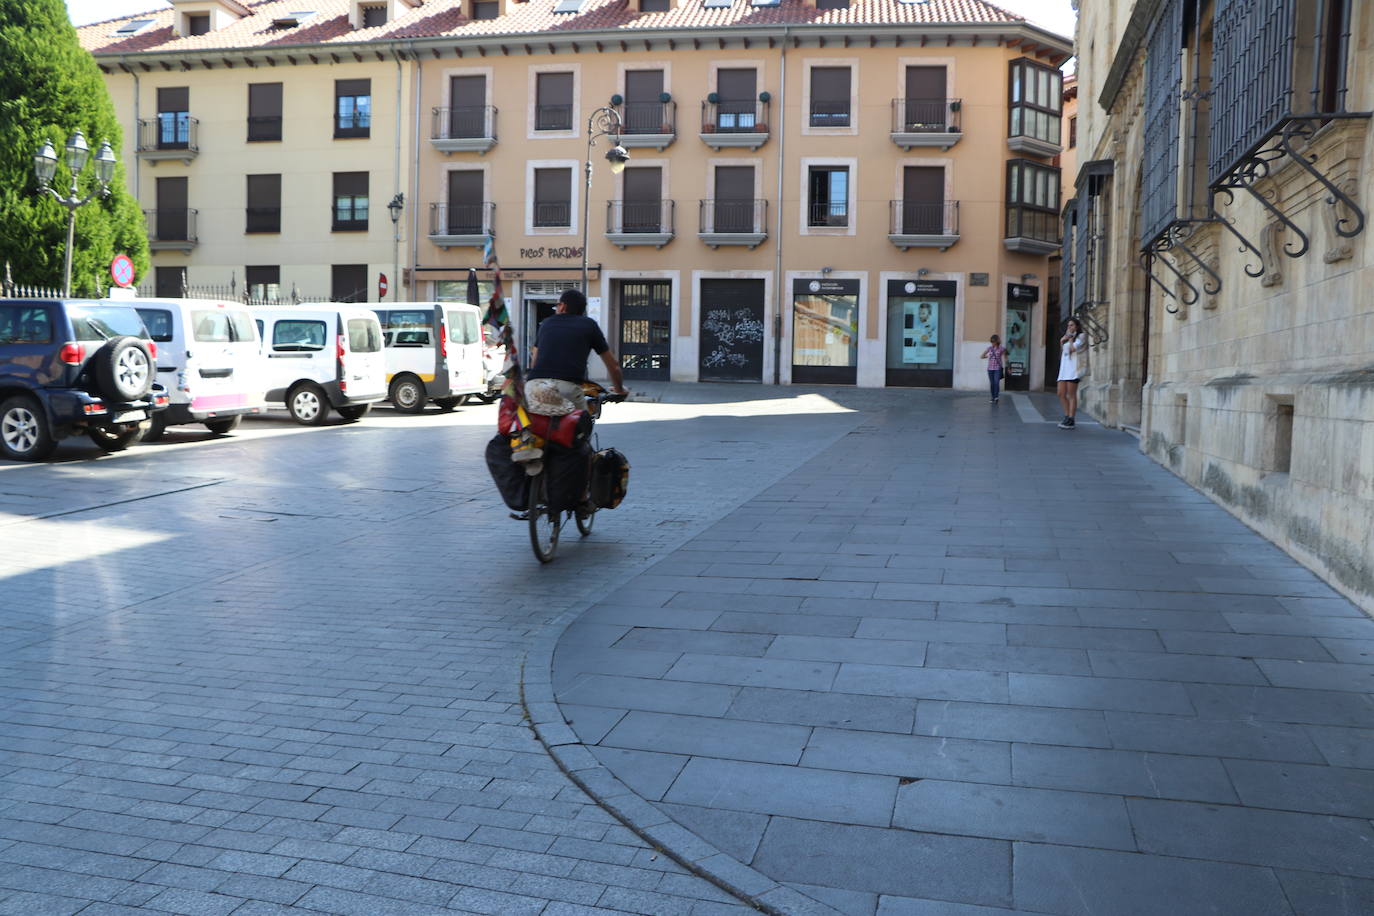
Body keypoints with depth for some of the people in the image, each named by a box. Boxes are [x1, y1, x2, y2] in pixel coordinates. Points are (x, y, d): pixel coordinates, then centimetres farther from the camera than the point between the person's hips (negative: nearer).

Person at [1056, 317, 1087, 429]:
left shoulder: (1081, 336, 1)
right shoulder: (1067, 337, 24)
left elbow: (1072, 348, -13)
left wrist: (1070, 338, 1)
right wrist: (1062, 341, 8)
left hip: (1073, 369, -8)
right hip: (1064, 369, 8)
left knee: (1071, 395, -7)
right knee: (1061, 394, 4)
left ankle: (1070, 420, -6)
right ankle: (1067, 416, 14)